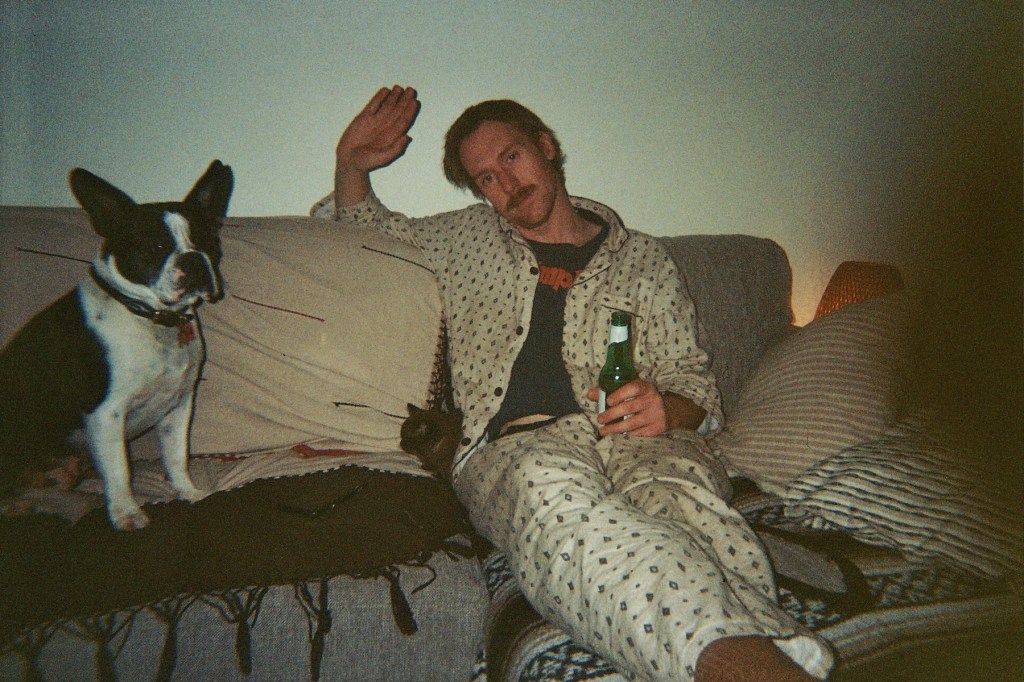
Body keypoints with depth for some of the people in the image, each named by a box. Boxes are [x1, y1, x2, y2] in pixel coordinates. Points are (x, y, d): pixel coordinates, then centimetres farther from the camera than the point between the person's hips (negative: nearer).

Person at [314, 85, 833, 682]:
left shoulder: (643, 259, 23)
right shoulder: (466, 240, 28)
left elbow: (695, 381, 19)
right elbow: (365, 225, 43)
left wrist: (666, 409, -5)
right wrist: (353, 163, 23)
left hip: (633, 435, 2)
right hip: (513, 444, -1)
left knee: (682, 491, -38)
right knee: (554, 492, -41)